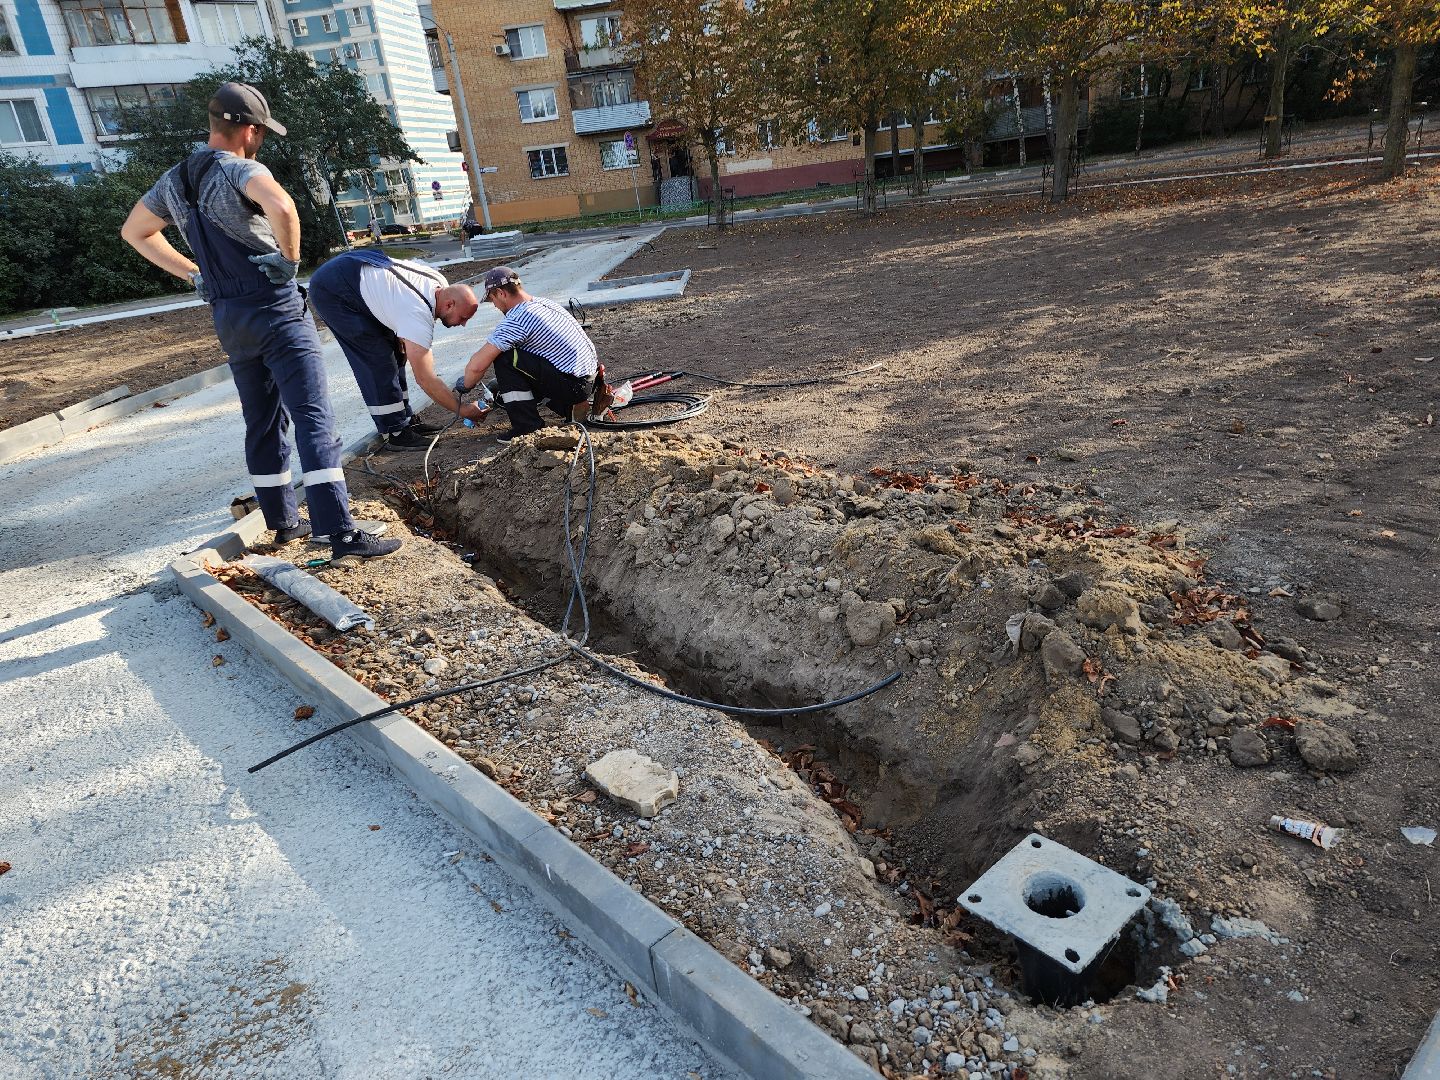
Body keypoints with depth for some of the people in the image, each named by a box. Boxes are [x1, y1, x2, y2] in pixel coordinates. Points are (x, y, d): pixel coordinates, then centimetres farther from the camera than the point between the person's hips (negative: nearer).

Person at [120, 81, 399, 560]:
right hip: (275, 310, -8)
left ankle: (283, 521, 23)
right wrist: (289, 257, -17)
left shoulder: (174, 180, 13)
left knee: (262, 424, 16)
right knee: (314, 419, -12)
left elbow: (135, 232, 25)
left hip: (227, 318, 8)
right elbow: (281, 206, -34)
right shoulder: (241, 170, -11)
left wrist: (195, 275, 19)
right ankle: (341, 532, -18)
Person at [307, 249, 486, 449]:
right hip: (331, 289, -9)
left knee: (394, 351, 8)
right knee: (378, 360, -12)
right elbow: (426, 380, -26)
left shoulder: (440, 284, -5)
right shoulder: (420, 317, -30)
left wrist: (402, 335, 4)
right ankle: (396, 434, -6)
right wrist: (462, 409, -20)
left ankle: (406, 421, 14)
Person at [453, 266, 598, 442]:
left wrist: (466, 384, 7)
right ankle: (568, 407, 18)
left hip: (571, 386, -9)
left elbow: (476, 366, -15)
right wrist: (500, 384, 33)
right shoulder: (544, 302, 11)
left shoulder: (515, 321, -17)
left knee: (503, 358, -9)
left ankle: (528, 427, -5)